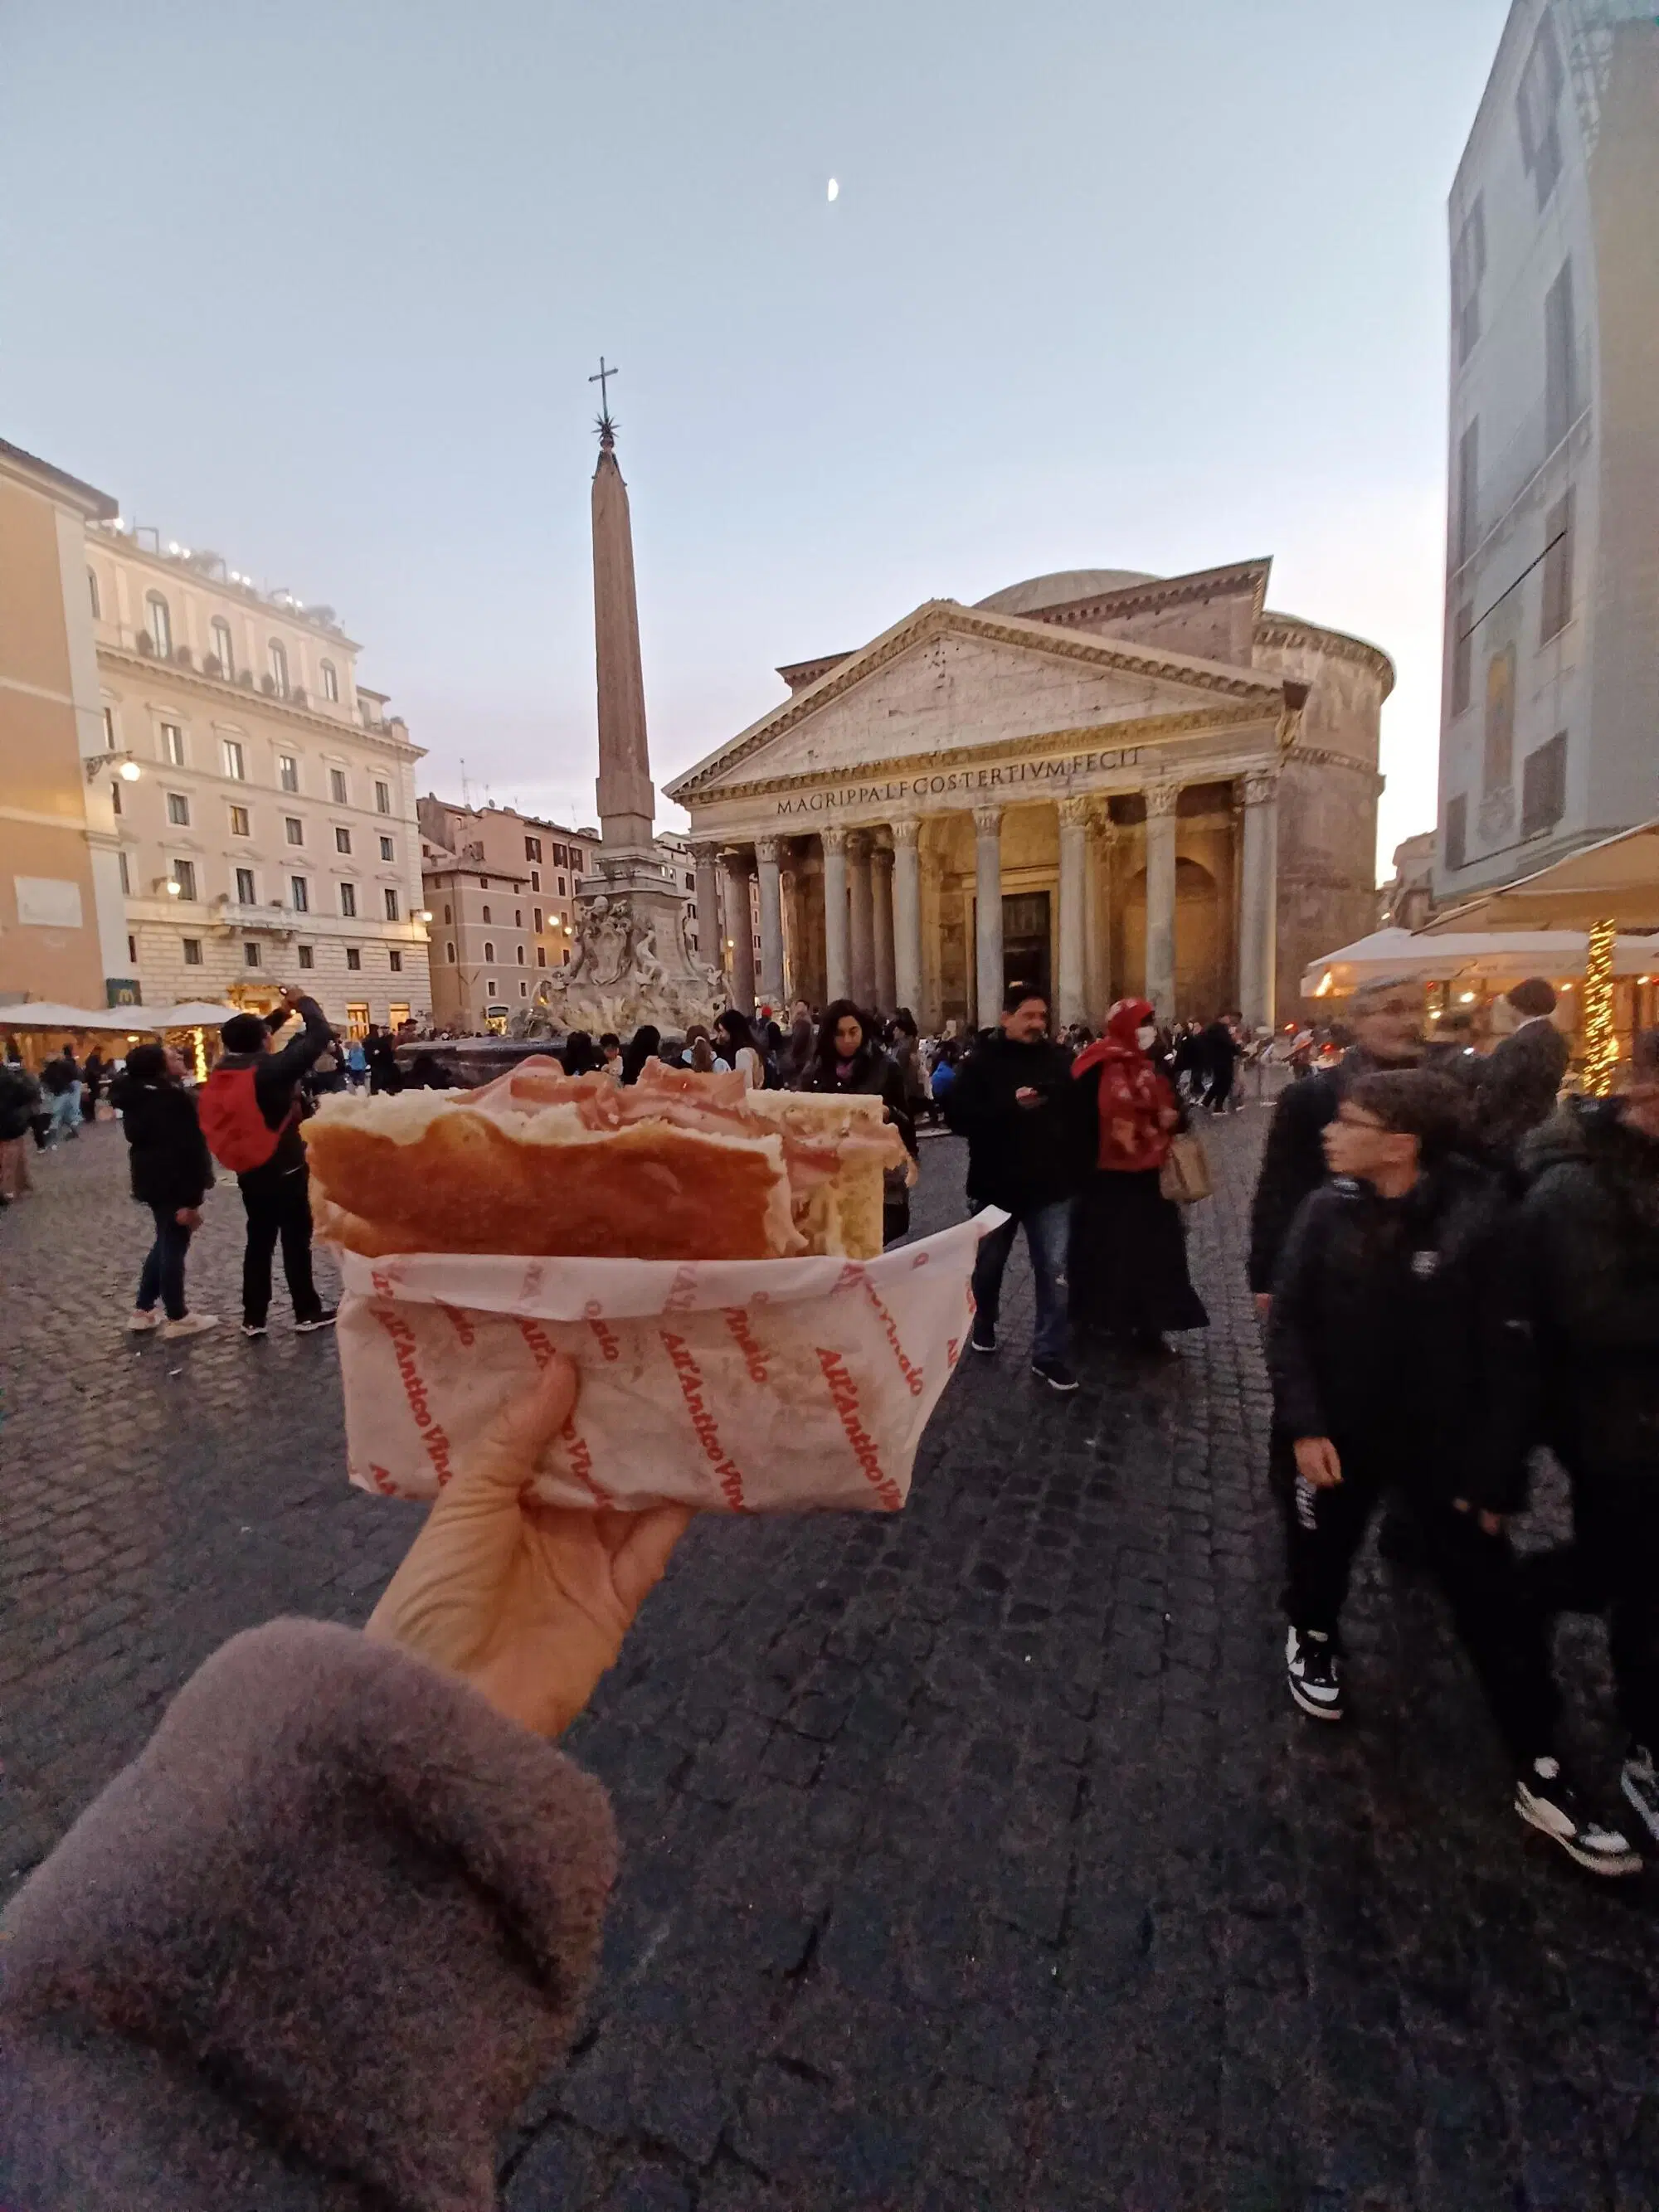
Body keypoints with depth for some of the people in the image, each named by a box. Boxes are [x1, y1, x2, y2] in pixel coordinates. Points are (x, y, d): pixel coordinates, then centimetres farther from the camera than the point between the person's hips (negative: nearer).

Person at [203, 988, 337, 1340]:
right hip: (286, 1171, -7)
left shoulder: (224, 1069, 1)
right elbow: (319, 1036, -18)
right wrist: (304, 1002, -2)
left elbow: (246, 1041, 22)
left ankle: (253, 1318, 18)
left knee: (259, 1240, 15)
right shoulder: (271, 1068, -19)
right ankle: (308, 1313, 11)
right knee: (296, 1241, 3)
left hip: (249, 1172, 7)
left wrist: (281, 1013, 18)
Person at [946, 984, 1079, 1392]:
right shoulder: (981, 1061, -6)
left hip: (1050, 1185, 1)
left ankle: (1049, 1355, 11)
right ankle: (983, 1324, 44)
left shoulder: (1058, 1058, 2)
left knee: (1055, 1271, -1)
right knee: (987, 1266, 17)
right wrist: (1011, 1106, -26)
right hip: (995, 1185, -1)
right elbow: (957, 1115, -17)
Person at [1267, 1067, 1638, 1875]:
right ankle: (1311, 1637, 52)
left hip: (1442, 1440, -1)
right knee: (1320, 1551, 21)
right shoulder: (1328, 1210, -13)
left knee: (1495, 1606, 6)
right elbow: (1288, 1322, -8)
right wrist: (1303, 1425, -14)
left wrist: (1493, 1473, -11)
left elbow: (1505, 1356, -13)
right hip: (1337, 1428, 2)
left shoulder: (1477, 1220, -19)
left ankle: (1541, 1777, 27)